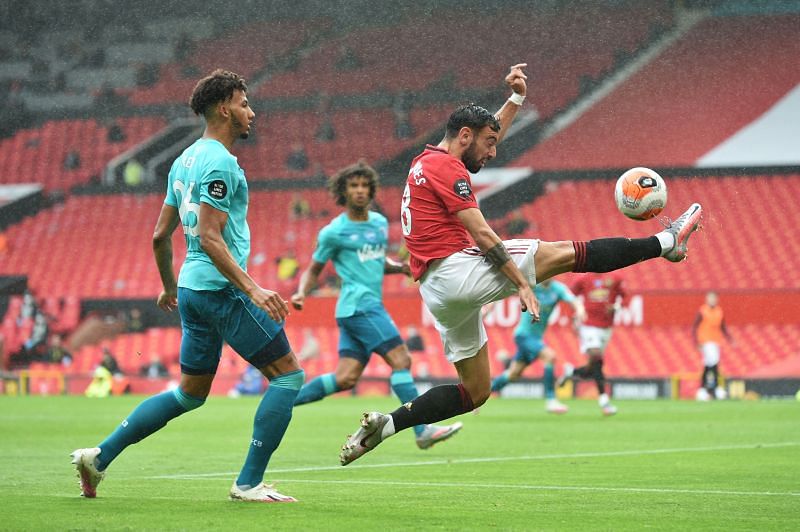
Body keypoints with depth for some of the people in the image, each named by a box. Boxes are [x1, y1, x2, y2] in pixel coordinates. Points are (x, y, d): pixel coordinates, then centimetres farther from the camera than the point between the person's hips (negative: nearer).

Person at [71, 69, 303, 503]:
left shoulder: (186, 159, 15)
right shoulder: (219, 162, -14)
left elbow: (160, 235, 20)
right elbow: (209, 238, -21)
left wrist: (169, 288, 32)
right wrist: (252, 289, -25)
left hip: (192, 289, 10)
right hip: (221, 288, -10)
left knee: (190, 393, 18)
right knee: (288, 374, -2)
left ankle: (99, 456, 16)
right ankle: (249, 483, -5)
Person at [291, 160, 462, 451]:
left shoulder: (380, 222, 16)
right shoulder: (333, 232, -4)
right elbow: (313, 269, 6)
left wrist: (401, 267, 8)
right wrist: (301, 293, -12)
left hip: (370, 307, 8)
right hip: (359, 304, -8)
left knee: (345, 378, 5)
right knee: (401, 359, -15)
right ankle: (422, 430, -16)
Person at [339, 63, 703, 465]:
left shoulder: (427, 162, 21)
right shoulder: (445, 166, -8)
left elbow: (488, 135, 39)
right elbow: (481, 234, -14)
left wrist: (515, 98, 36)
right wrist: (522, 283, -14)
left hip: (436, 291, 10)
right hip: (455, 268, -10)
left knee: (476, 391, 12)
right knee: (566, 253, -3)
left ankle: (384, 425, 4)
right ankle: (665, 242, 3)